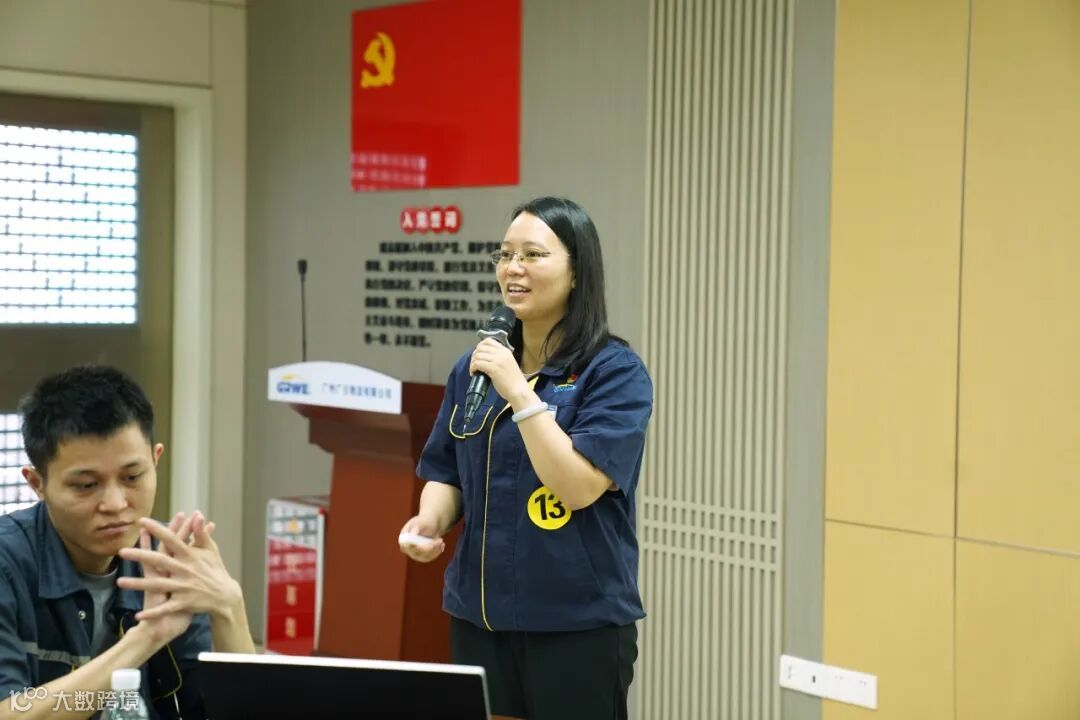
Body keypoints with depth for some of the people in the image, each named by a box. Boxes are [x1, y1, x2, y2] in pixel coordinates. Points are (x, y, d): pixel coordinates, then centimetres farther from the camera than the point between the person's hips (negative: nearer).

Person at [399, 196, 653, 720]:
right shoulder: (474, 367, 6)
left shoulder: (615, 371, -9)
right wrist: (429, 522, -8)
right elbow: (447, 475, 13)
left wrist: (518, 390, -20)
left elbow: (578, 487, -18)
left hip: (578, 623, -5)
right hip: (479, 616, 5)